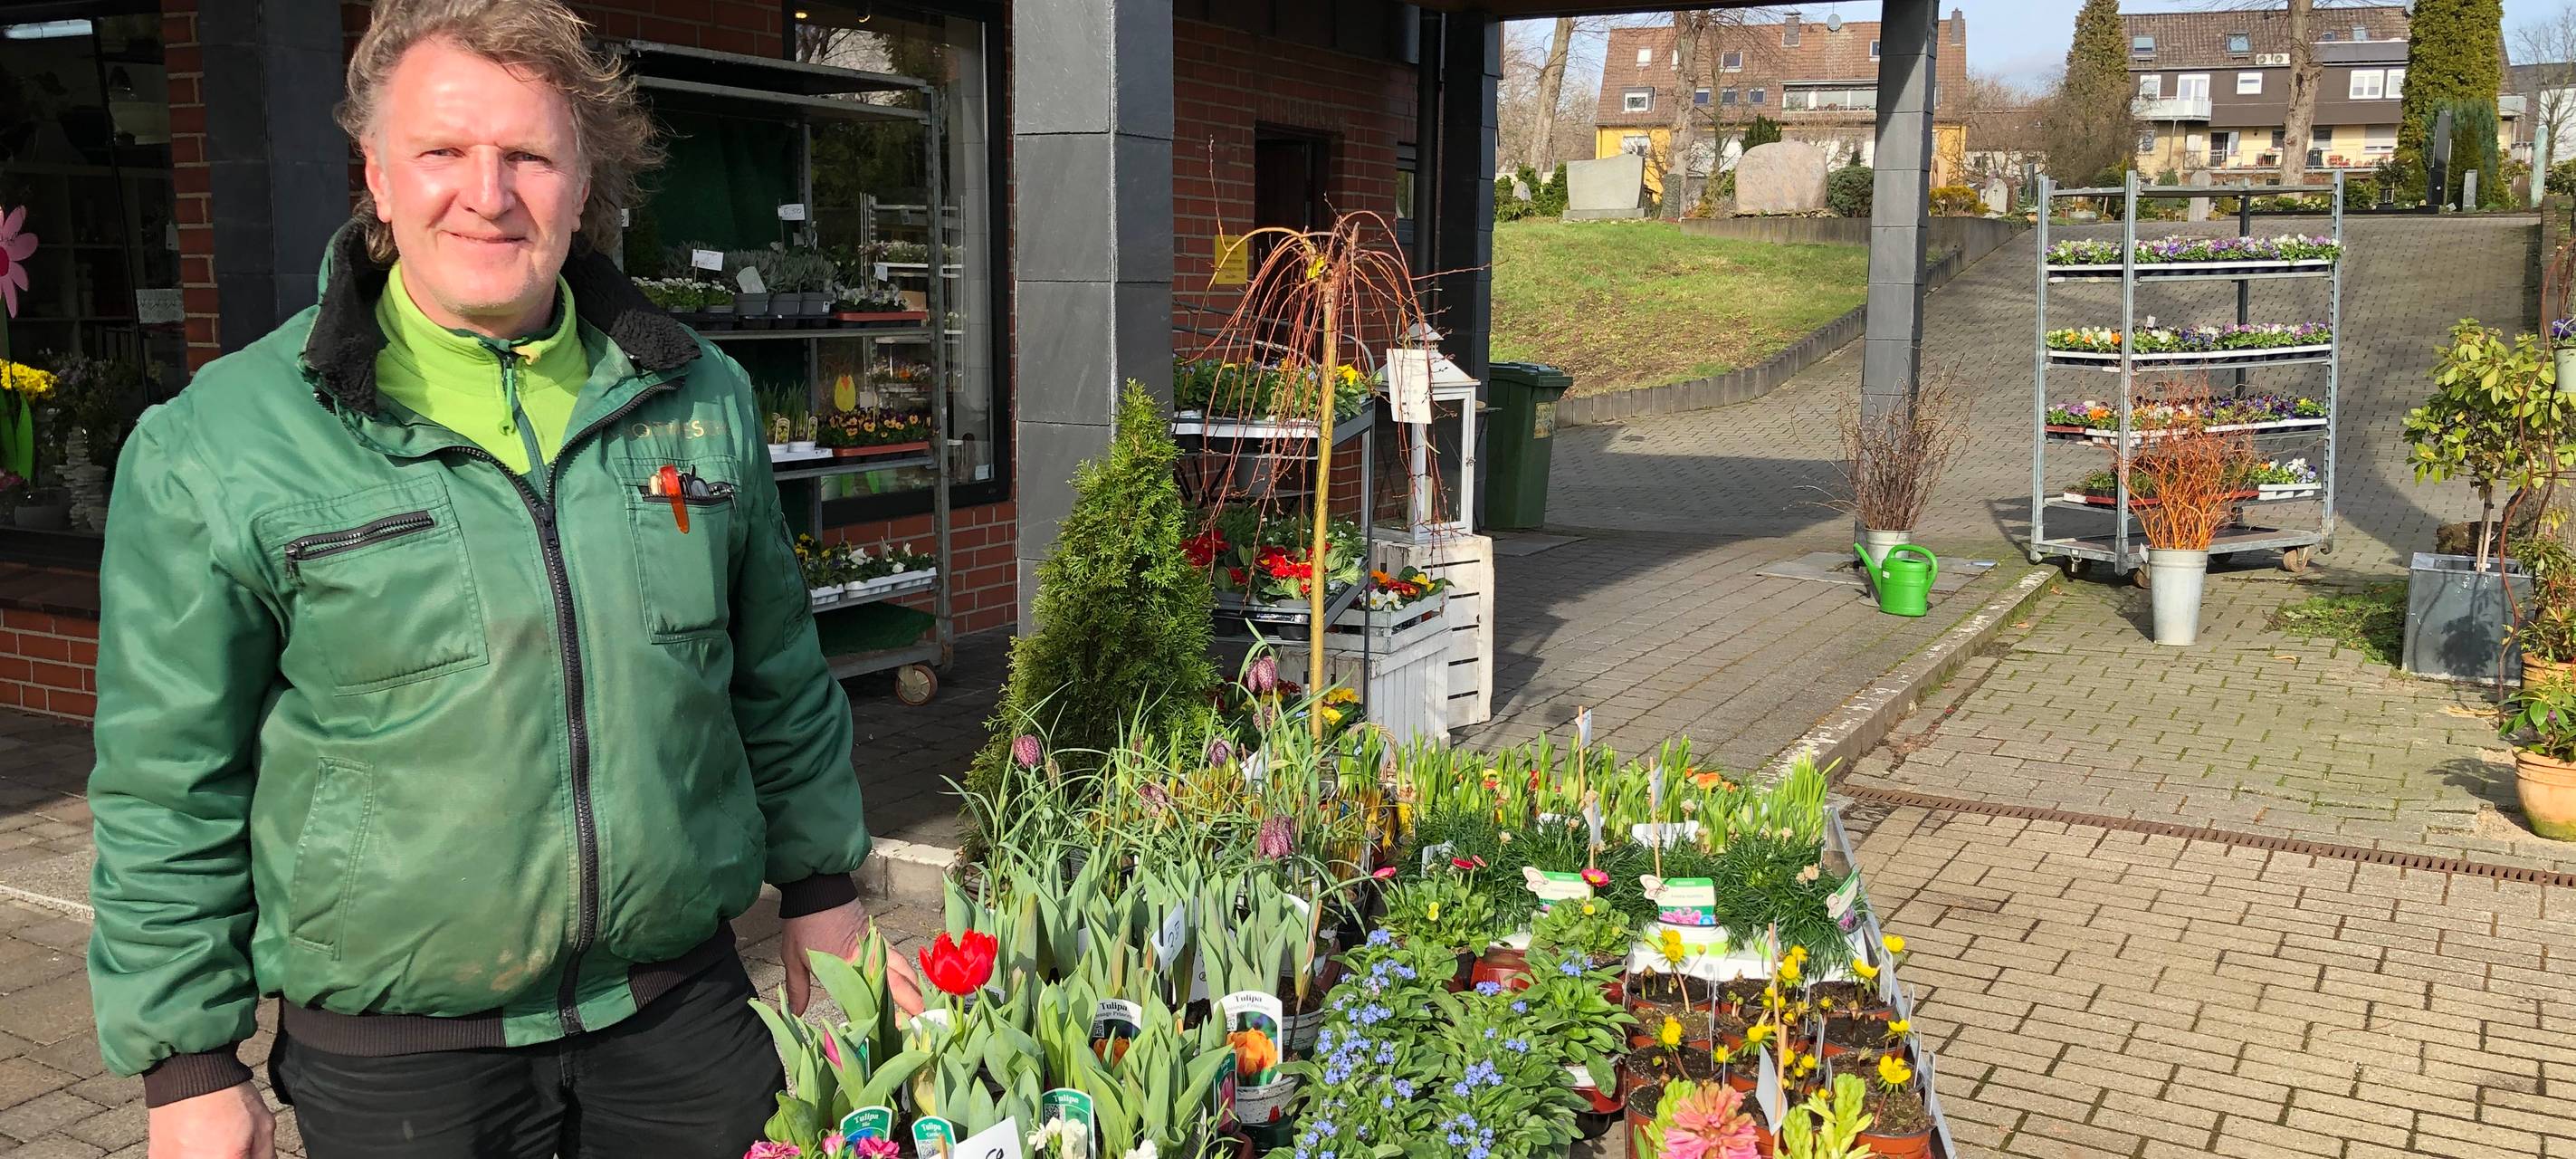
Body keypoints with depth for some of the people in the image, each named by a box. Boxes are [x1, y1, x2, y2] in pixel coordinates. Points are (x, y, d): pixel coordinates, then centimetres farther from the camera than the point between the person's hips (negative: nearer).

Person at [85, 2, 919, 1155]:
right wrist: (189, 1066, -2)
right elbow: (168, 790, -4)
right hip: (389, 1059, -2)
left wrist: (821, 888, 13)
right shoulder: (218, 444, -8)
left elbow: (781, 682, 11)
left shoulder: (700, 397, 2)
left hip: (681, 1009, 3)